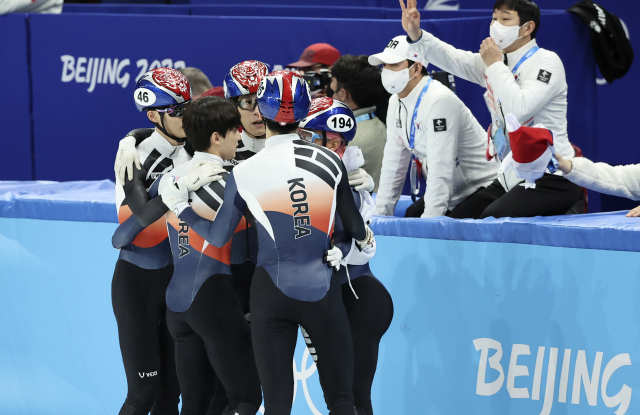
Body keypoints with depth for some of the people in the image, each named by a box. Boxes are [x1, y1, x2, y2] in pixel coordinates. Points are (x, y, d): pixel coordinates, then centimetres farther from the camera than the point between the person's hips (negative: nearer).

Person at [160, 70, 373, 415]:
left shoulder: (243, 174, -7)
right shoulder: (329, 162, -4)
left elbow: (218, 236, 2)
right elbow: (354, 226, 6)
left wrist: (178, 205, 17)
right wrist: (365, 239, 30)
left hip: (271, 294, 0)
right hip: (322, 294, 0)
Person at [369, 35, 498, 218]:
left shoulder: (438, 101, -24)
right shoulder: (396, 102, 5)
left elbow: (440, 172, -28)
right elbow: (393, 163, 10)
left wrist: (428, 222, -29)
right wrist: (380, 214, 6)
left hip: (482, 187, -9)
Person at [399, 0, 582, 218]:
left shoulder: (546, 62, -10)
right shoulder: (493, 62, 14)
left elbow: (520, 110, -24)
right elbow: (450, 57, 2)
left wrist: (495, 65, -15)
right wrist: (416, 35, -14)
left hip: (551, 178, -9)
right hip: (512, 179, 9)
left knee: (491, 220, -29)